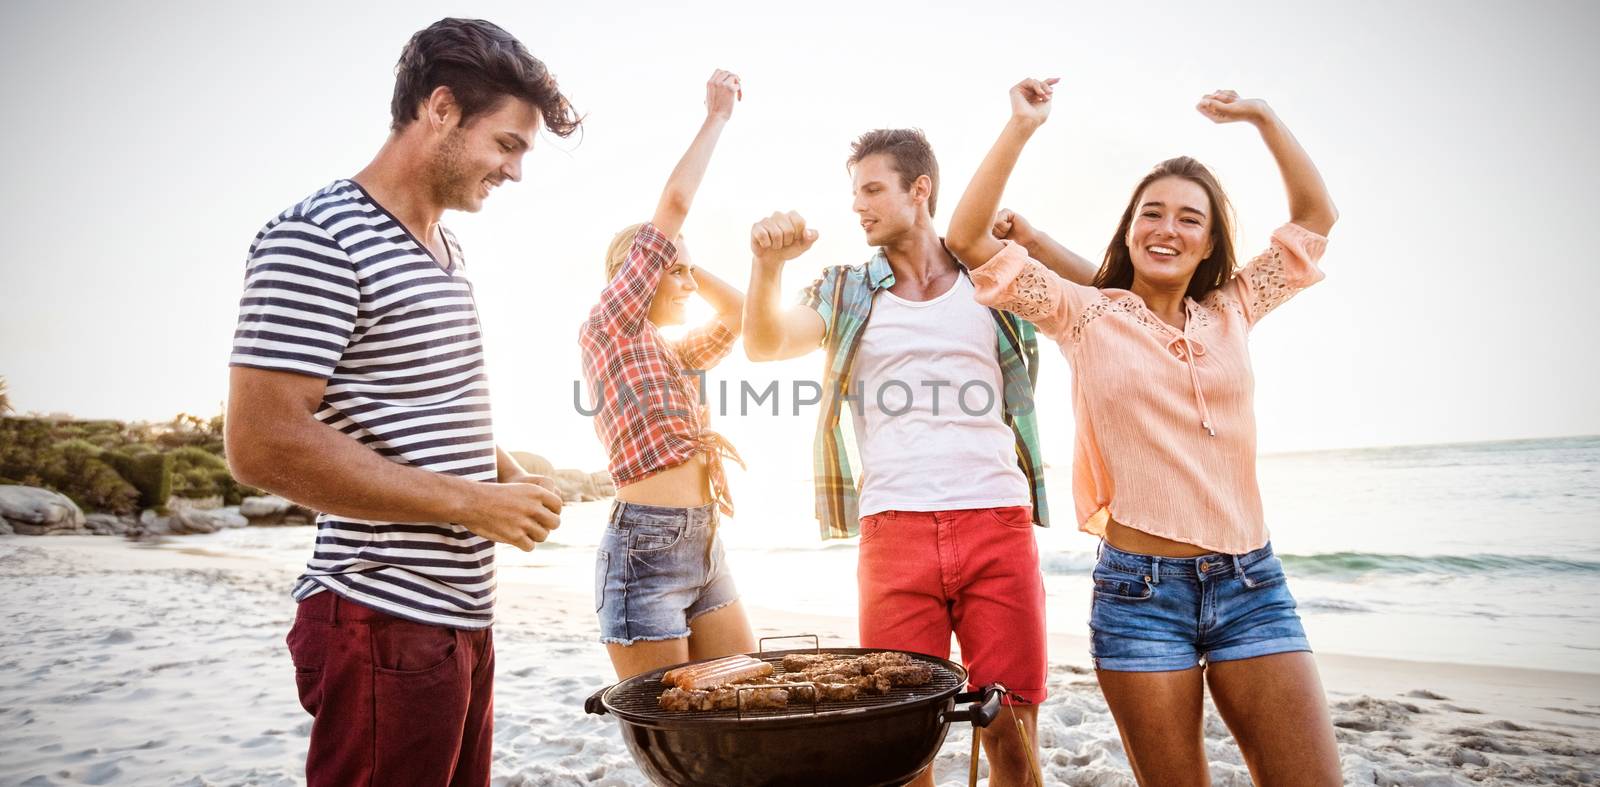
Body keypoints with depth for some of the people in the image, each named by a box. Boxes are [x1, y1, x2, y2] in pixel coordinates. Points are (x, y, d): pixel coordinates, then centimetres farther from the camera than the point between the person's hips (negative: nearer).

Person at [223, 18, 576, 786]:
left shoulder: (447, 249, 15)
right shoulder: (317, 238, -13)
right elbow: (263, 444, -21)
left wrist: (505, 472, 6)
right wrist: (471, 501, -18)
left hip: (464, 614, 9)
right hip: (386, 626, -9)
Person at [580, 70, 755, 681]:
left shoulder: (675, 356, 18)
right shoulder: (607, 327, -3)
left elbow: (739, 314, 28)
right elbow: (675, 202, -6)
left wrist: (685, 263, 21)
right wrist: (717, 116, 2)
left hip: (705, 548, 8)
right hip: (646, 548, -8)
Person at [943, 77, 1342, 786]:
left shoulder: (1231, 313, 12)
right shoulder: (1087, 316, 3)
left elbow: (1316, 215, 20)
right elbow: (969, 241, -3)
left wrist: (1264, 118, 13)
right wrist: (1021, 127, -6)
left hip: (1251, 584, 3)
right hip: (1140, 588, -3)